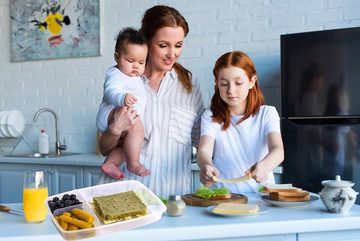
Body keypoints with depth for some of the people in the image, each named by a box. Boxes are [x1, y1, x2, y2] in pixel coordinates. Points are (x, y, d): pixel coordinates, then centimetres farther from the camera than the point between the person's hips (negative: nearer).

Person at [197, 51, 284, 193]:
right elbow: (204, 150, -11)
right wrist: (206, 166, -35)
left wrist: (264, 166, -35)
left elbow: (278, 150, -12)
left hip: (261, 193, 0)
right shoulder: (211, 117, 4)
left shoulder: (267, 114, 3)